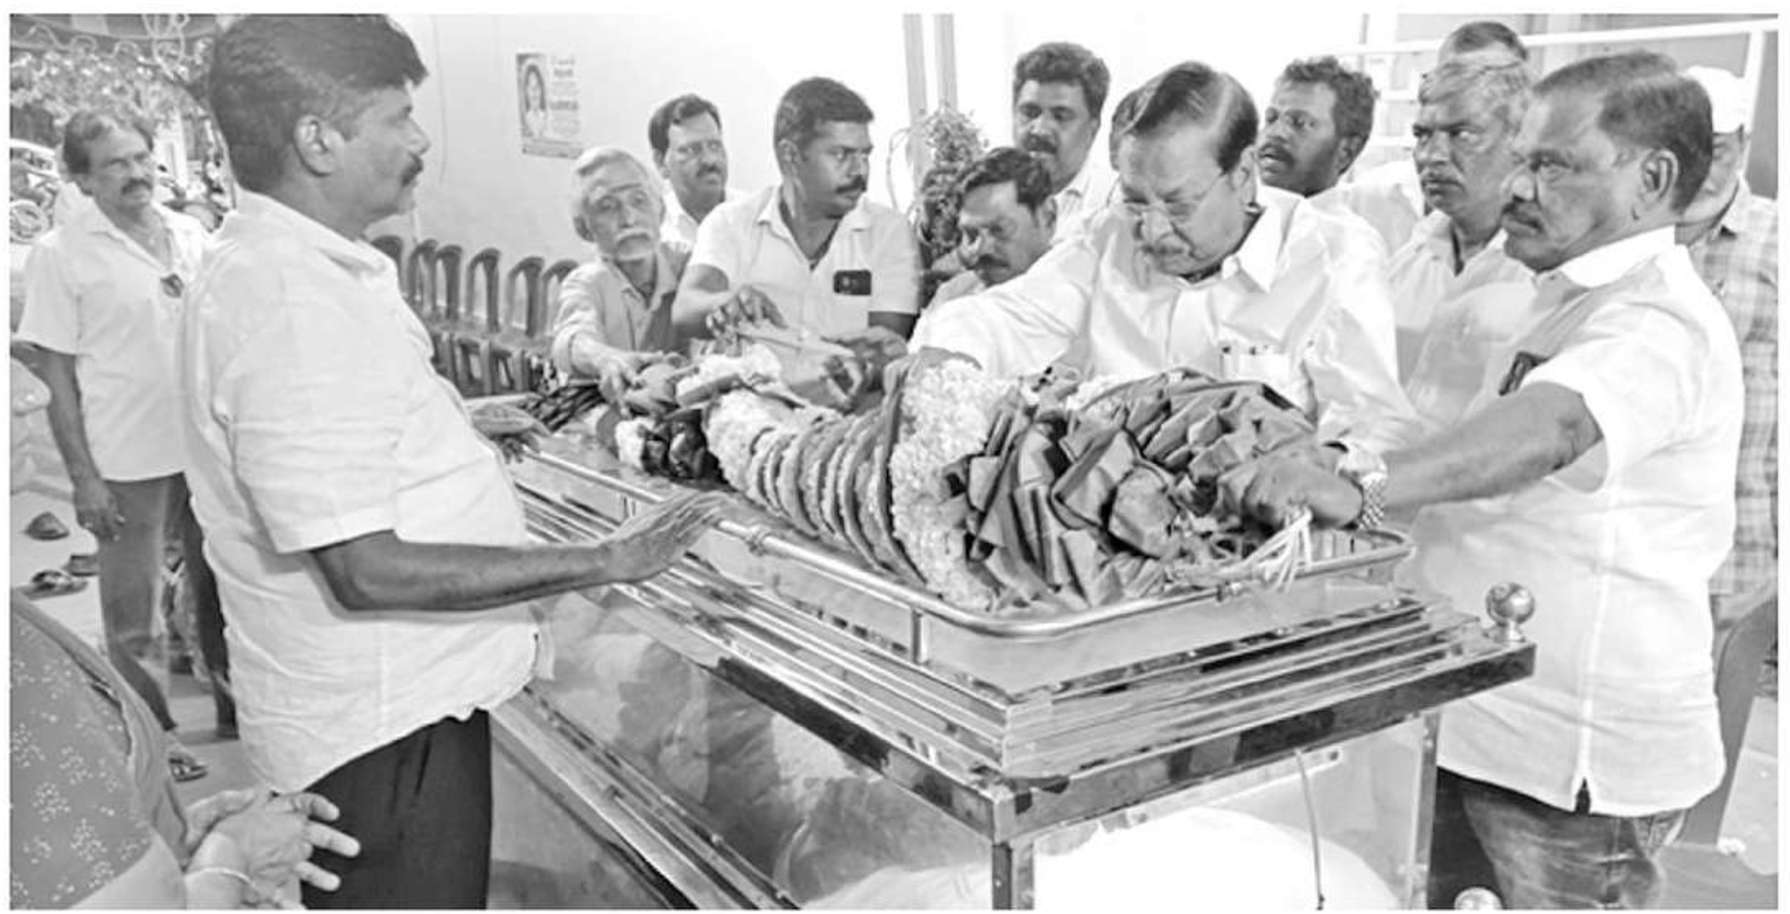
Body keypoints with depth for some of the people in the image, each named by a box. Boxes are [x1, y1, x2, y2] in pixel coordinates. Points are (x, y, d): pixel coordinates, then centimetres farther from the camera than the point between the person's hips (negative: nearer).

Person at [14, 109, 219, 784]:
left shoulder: (190, 235, 6)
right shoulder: (62, 254, -7)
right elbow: (54, 373, -8)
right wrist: (83, 476, -12)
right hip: (128, 463, -4)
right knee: (132, 610, 7)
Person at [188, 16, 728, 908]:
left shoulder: (271, 264, 8)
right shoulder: (293, 306, -26)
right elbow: (368, 570, -28)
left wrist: (461, 425, 27)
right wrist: (602, 562, -25)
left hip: (393, 695, 10)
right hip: (382, 724, -10)